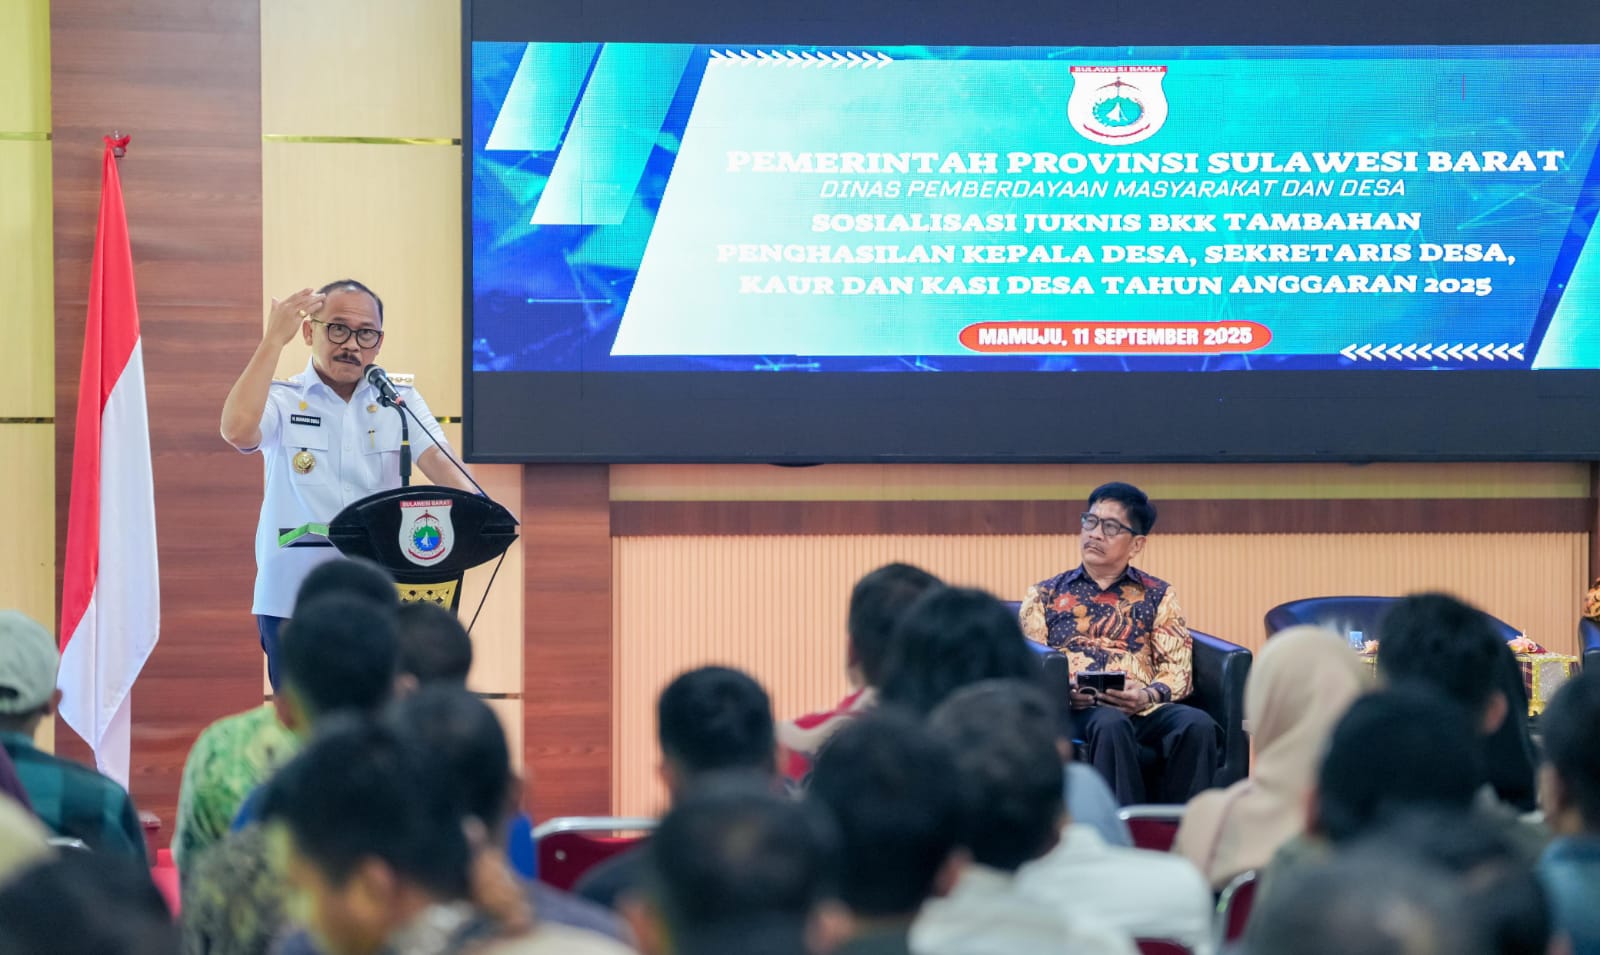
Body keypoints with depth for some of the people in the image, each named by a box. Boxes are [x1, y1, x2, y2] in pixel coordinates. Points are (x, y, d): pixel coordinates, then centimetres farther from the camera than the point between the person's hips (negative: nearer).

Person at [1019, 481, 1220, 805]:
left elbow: (1178, 667, 9)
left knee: (1198, 726, -32)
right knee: (1111, 724, -38)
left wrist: (1148, 695, -13)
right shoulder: (1045, 595, 20)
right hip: (1077, 710, -1)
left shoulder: (1157, 595, 20)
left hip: (1144, 707, 1)